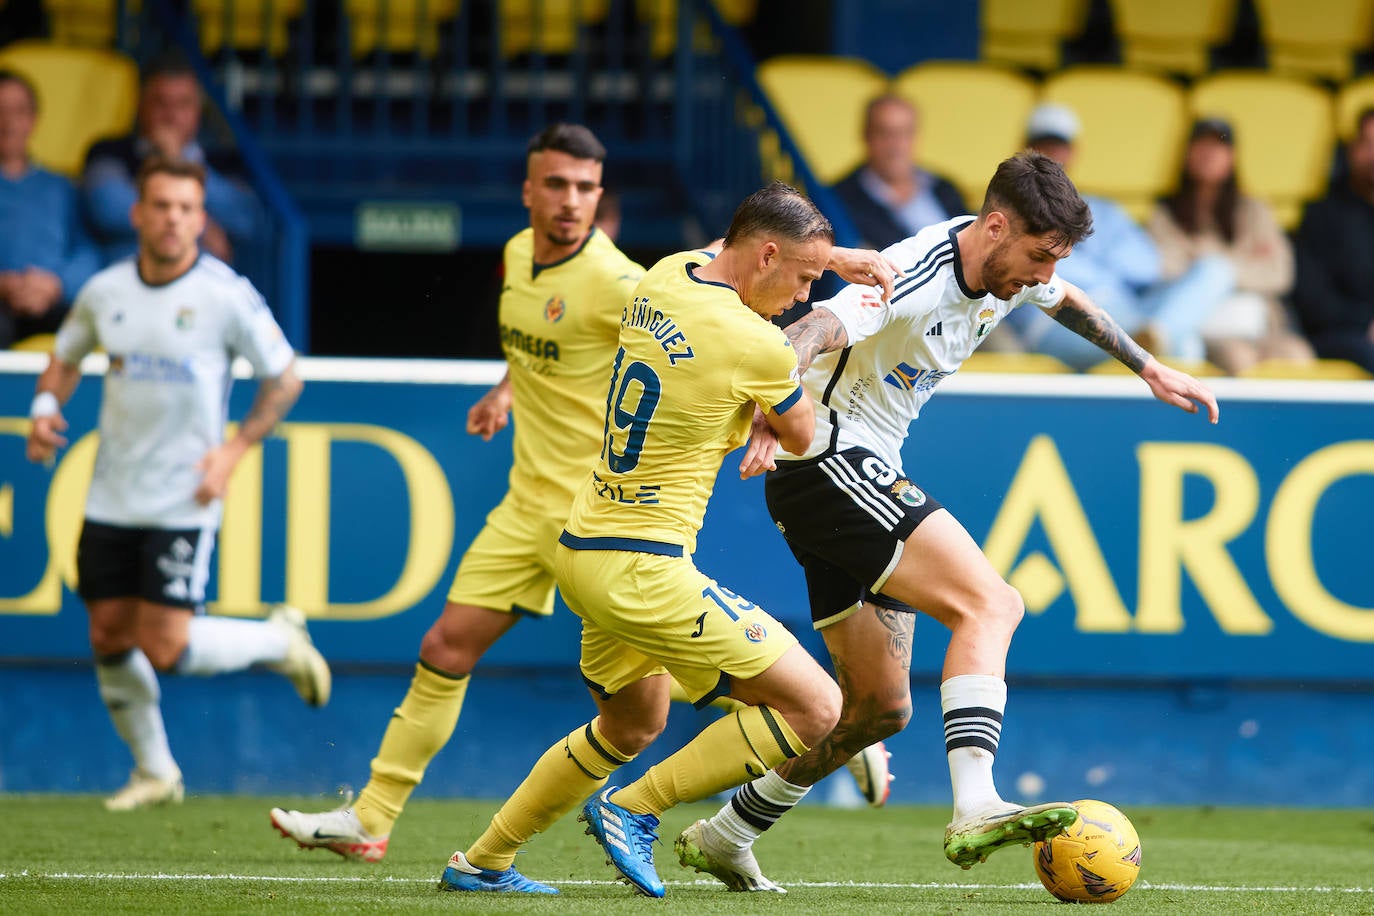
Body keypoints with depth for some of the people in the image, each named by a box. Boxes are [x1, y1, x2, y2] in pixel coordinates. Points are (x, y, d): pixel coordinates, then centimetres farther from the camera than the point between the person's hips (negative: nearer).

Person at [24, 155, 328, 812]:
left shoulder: (226, 296, -10)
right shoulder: (104, 291, 2)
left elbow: (284, 379, 0)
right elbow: (66, 357, 20)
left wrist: (234, 450, -10)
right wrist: (46, 408, 0)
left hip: (183, 504, -5)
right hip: (111, 502, 5)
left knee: (166, 650, -11)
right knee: (109, 639, 5)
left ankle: (280, 640, 16)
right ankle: (154, 772, 25)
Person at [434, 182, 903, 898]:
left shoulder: (665, 277, 5)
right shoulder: (757, 347, -18)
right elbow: (802, 437, 3)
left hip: (581, 548, 9)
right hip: (642, 569, -9)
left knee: (632, 725, 32)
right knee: (815, 709, -7)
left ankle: (482, 861, 36)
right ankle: (633, 809, -2)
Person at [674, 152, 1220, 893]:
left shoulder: (1009, 268, 6)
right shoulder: (916, 277, -23)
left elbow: (1067, 303, 31)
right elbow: (804, 338, -38)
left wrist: (1148, 369, 37)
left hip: (865, 477, 10)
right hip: (826, 462, -10)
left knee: (881, 707, 12)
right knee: (990, 604, -23)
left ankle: (726, 837, 23)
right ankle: (976, 810, -36)